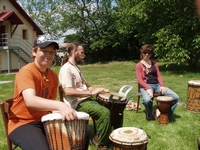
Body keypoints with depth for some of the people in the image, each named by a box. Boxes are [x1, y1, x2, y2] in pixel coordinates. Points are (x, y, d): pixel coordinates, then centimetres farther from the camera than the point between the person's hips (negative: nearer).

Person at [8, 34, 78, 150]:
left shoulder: (54, 76, 5)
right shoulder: (26, 71, -17)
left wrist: (60, 111, -15)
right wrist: (60, 105, -48)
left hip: (44, 121, 7)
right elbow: (30, 101, -34)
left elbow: (51, 101, 8)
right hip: (22, 124, -6)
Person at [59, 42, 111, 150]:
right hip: (77, 103, -10)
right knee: (105, 112, -25)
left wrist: (98, 90, 6)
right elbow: (68, 91, -27)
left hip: (86, 99, 10)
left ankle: (99, 137, 22)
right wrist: (91, 93, -26)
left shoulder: (77, 67, 16)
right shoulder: (66, 69, -16)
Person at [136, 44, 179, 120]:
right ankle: (150, 115, -7)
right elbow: (140, 80, -7)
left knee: (175, 97, -11)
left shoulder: (154, 63, 17)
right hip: (146, 86, -5)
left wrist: (162, 86, -7)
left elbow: (159, 76, 11)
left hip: (157, 85, 5)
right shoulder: (139, 65, 2)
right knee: (147, 100, -39)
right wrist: (147, 88, -23)